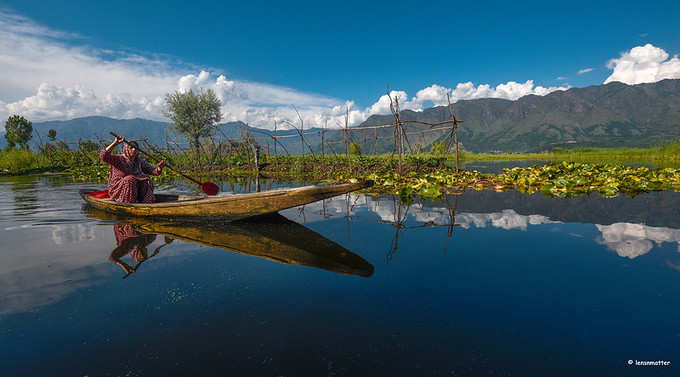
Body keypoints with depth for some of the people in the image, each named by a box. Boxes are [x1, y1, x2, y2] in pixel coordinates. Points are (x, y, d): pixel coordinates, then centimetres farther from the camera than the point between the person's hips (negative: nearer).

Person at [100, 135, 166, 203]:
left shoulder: (139, 162, 5)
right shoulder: (118, 159, -6)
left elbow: (155, 172, 3)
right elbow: (103, 155, -23)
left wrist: (159, 167, -20)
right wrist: (115, 143, -31)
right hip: (118, 190, -4)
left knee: (146, 181, -23)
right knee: (130, 180, -31)